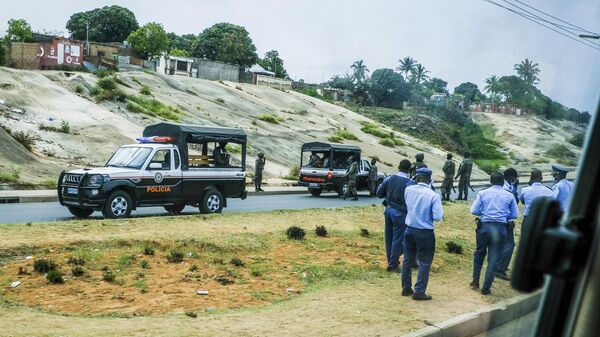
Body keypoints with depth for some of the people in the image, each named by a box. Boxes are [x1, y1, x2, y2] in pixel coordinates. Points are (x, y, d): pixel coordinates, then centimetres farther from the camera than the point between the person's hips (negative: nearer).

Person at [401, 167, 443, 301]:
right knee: (424, 263, 8)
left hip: (410, 230, 4)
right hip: (425, 233, -4)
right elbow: (437, 217, -17)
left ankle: (406, 288, 27)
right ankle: (419, 292, 10)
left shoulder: (408, 190, -5)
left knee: (408, 260, 17)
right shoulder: (433, 195, -17)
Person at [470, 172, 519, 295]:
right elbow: (515, 215, 3)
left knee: (479, 253, 21)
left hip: (484, 226, 0)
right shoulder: (509, 196, 2)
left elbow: (474, 210, -5)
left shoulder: (483, 193, 0)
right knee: (493, 259, 6)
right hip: (500, 228, 0)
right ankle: (486, 288, 10)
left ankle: (475, 281, 25)